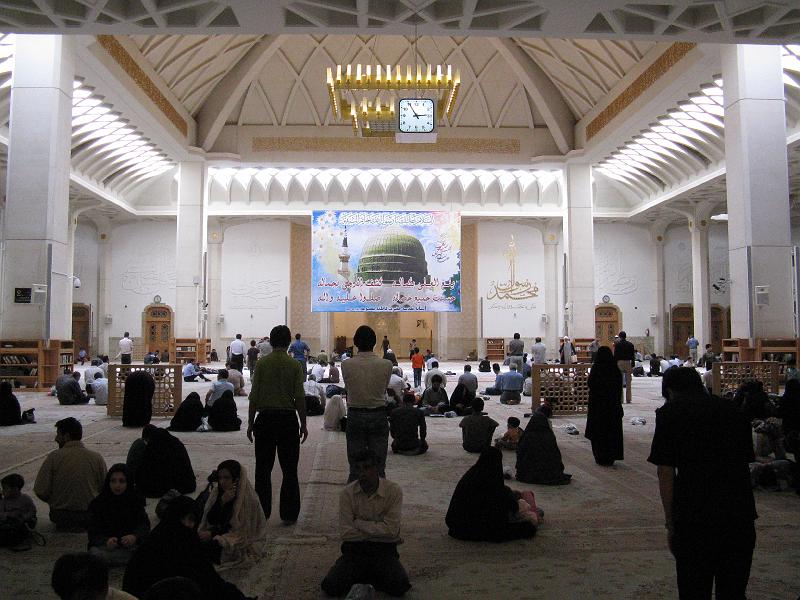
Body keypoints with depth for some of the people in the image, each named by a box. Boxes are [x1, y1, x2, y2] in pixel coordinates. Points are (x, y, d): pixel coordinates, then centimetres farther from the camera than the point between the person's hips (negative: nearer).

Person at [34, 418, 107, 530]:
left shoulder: (54, 457, -10)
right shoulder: (97, 458, -7)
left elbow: (40, 491, -11)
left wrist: (54, 502, 9)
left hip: (60, 515, 1)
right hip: (91, 515, -1)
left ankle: (66, 525, 13)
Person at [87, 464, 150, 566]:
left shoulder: (136, 501, 5)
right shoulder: (97, 503, 3)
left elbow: (144, 525, -2)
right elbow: (93, 532, -3)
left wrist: (135, 537, -25)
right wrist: (106, 541, -25)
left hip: (131, 545, 1)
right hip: (105, 546, 0)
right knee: (95, 553, -34)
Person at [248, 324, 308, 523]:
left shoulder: (261, 363, -2)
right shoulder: (295, 365, -4)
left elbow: (254, 396, -2)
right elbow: (300, 397, -6)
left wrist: (250, 423, 6)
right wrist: (303, 424, 3)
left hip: (265, 418, 1)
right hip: (288, 418, -1)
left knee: (263, 469, 10)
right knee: (289, 469, 8)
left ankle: (262, 514, 13)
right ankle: (289, 514, 11)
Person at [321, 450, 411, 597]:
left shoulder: (394, 491, -10)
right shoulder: (347, 493, -7)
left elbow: (391, 530, -15)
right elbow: (347, 533, -10)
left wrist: (358, 523, -12)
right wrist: (377, 530, -12)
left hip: (384, 549, -1)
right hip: (354, 548, 1)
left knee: (399, 586, -25)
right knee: (330, 586, -20)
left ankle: (362, 579, 4)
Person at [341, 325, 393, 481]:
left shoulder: (346, 365, -10)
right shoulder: (386, 365, -10)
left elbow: (348, 386, 3)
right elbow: (384, 388, 4)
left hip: (355, 417, 0)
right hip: (378, 416, 0)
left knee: (355, 468, 9)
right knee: (378, 466, 9)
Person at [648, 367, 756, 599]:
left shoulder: (670, 413, 1)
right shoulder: (732, 409, 14)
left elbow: (665, 472, -3)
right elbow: (746, 462, 12)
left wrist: (670, 525, 4)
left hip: (696, 515, -4)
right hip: (741, 515, 4)